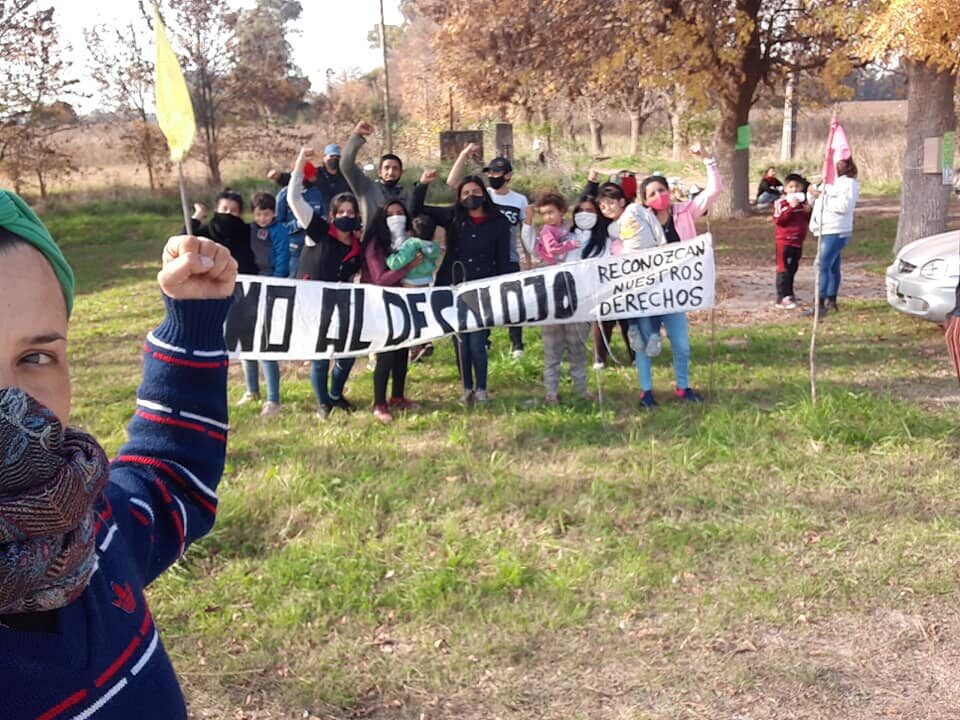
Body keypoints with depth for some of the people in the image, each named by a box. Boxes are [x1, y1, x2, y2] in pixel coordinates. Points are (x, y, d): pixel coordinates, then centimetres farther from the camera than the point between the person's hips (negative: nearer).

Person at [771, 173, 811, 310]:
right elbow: (778, 220, -20)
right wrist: (791, 208, -26)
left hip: (798, 241, 7)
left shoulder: (803, 202, 12)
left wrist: (808, 212, -5)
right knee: (784, 269, -7)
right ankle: (781, 298, -7)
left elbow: (808, 220, 17)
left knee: (793, 269, 14)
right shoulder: (781, 203, -9)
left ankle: (789, 294, 24)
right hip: (784, 241, -7)